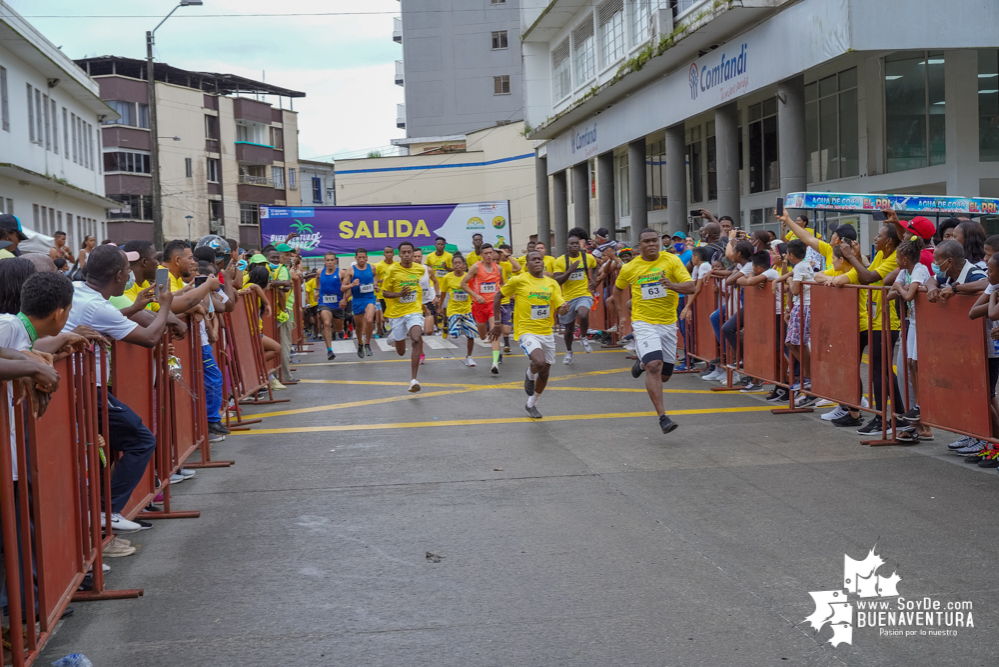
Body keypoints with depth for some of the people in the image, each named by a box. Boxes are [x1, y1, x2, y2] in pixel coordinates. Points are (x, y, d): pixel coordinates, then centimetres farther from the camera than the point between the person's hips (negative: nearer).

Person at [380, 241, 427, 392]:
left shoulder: (420, 269, 0)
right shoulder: (392, 270, -8)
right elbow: (384, 292, -4)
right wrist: (399, 294, -22)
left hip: (414, 311, 1)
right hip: (396, 312, 0)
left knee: (417, 340, -26)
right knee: (401, 352, 9)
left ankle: (414, 379, -25)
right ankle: (394, 335, 49)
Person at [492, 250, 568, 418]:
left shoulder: (552, 283, 5)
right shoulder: (518, 280, -6)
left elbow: (561, 309, -1)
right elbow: (498, 296, 4)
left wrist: (564, 308, -26)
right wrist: (497, 323, 2)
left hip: (547, 333, 5)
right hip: (527, 331, -5)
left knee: (544, 373, 11)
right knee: (539, 362, -29)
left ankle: (531, 404, 34)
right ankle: (529, 377, 7)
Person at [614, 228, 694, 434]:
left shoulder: (671, 261, -5)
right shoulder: (630, 268, -1)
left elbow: (690, 286, -13)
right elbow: (618, 289, 19)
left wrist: (673, 285, -32)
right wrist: (624, 314, 14)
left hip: (668, 324, 2)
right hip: (644, 323, -2)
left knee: (664, 376, 10)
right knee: (655, 366, -23)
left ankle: (642, 363, 45)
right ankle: (662, 417, -19)